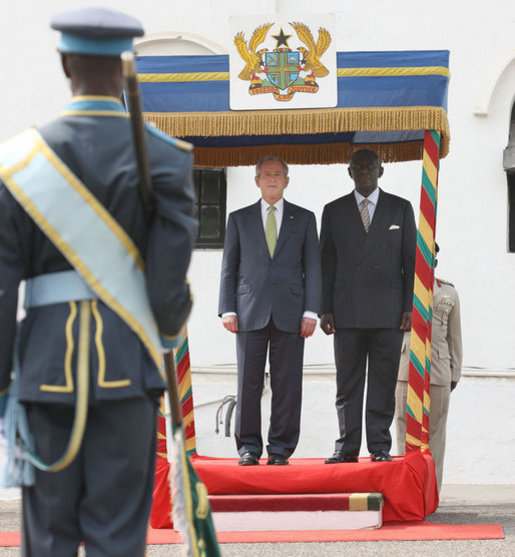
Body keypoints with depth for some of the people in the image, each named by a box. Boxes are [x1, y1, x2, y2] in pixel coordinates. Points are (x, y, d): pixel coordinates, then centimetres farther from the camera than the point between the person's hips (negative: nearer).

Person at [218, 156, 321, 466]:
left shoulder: (304, 219, 12)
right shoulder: (239, 219, 14)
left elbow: (312, 268, 8)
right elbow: (229, 268, 11)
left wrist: (311, 312, -2)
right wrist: (227, 310, 0)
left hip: (289, 313, 0)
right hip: (250, 312, 0)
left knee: (287, 385, -2)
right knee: (248, 383, -1)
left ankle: (280, 449, 4)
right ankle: (249, 447, 5)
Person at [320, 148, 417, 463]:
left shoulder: (401, 209, 10)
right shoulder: (334, 211, 12)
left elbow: (411, 260, 7)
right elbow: (326, 263, 10)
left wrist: (410, 306, -2)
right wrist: (325, 309, 1)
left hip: (388, 312, -1)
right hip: (347, 312, 1)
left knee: (384, 382, -1)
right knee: (347, 382, 1)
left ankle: (380, 446, 4)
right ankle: (347, 446, 5)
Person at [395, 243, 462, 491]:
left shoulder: (449, 292, 14)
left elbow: (454, 336, 15)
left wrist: (455, 373, 12)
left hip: (438, 372, 1)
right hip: (405, 370, -1)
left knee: (435, 431, 2)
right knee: (405, 428, -4)